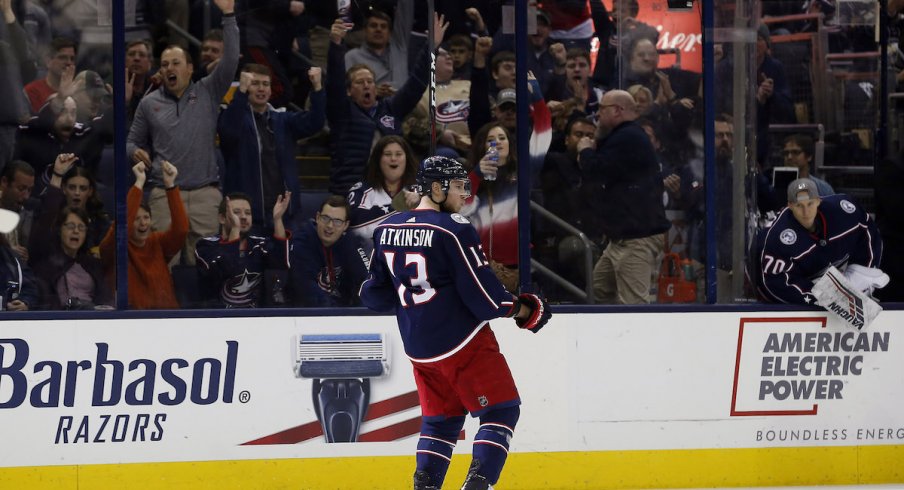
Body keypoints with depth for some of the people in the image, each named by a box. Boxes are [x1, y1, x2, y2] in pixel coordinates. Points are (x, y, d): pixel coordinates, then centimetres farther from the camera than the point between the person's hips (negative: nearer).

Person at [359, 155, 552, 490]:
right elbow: (482, 293, -15)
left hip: (418, 347, 7)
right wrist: (523, 311, 0)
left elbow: (376, 295, 10)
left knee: (441, 419, 18)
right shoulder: (453, 230, -16)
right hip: (464, 342, -7)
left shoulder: (386, 230, 5)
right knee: (501, 410, 1)